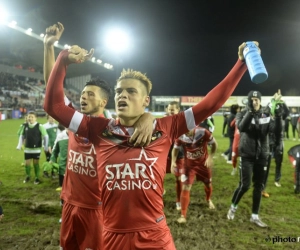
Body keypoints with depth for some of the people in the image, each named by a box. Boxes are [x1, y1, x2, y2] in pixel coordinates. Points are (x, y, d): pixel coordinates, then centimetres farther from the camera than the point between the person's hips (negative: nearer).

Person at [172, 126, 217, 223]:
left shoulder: (203, 132, -27)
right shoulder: (180, 136, -23)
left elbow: (214, 144, -10)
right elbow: (175, 148, -5)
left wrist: (210, 157, -19)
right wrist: (173, 162, -20)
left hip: (203, 163, 1)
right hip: (189, 165, -1)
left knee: (208, 183, 20)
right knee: (185, 188, -10)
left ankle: (208, 200, 56)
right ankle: (183, 215, 0)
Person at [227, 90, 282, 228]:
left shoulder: (266, 115, 2)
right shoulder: (243, 114, -5)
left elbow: (277, 131, -10)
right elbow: (241, 127, -26)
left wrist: (278, 116, -26)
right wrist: (250, 111, -37)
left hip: (262, 156, 4)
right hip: (247, 155, -3)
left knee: (259, 187, 9)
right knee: (244, 185, -6)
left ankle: (255, 216, 23)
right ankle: (233, 207, 20)